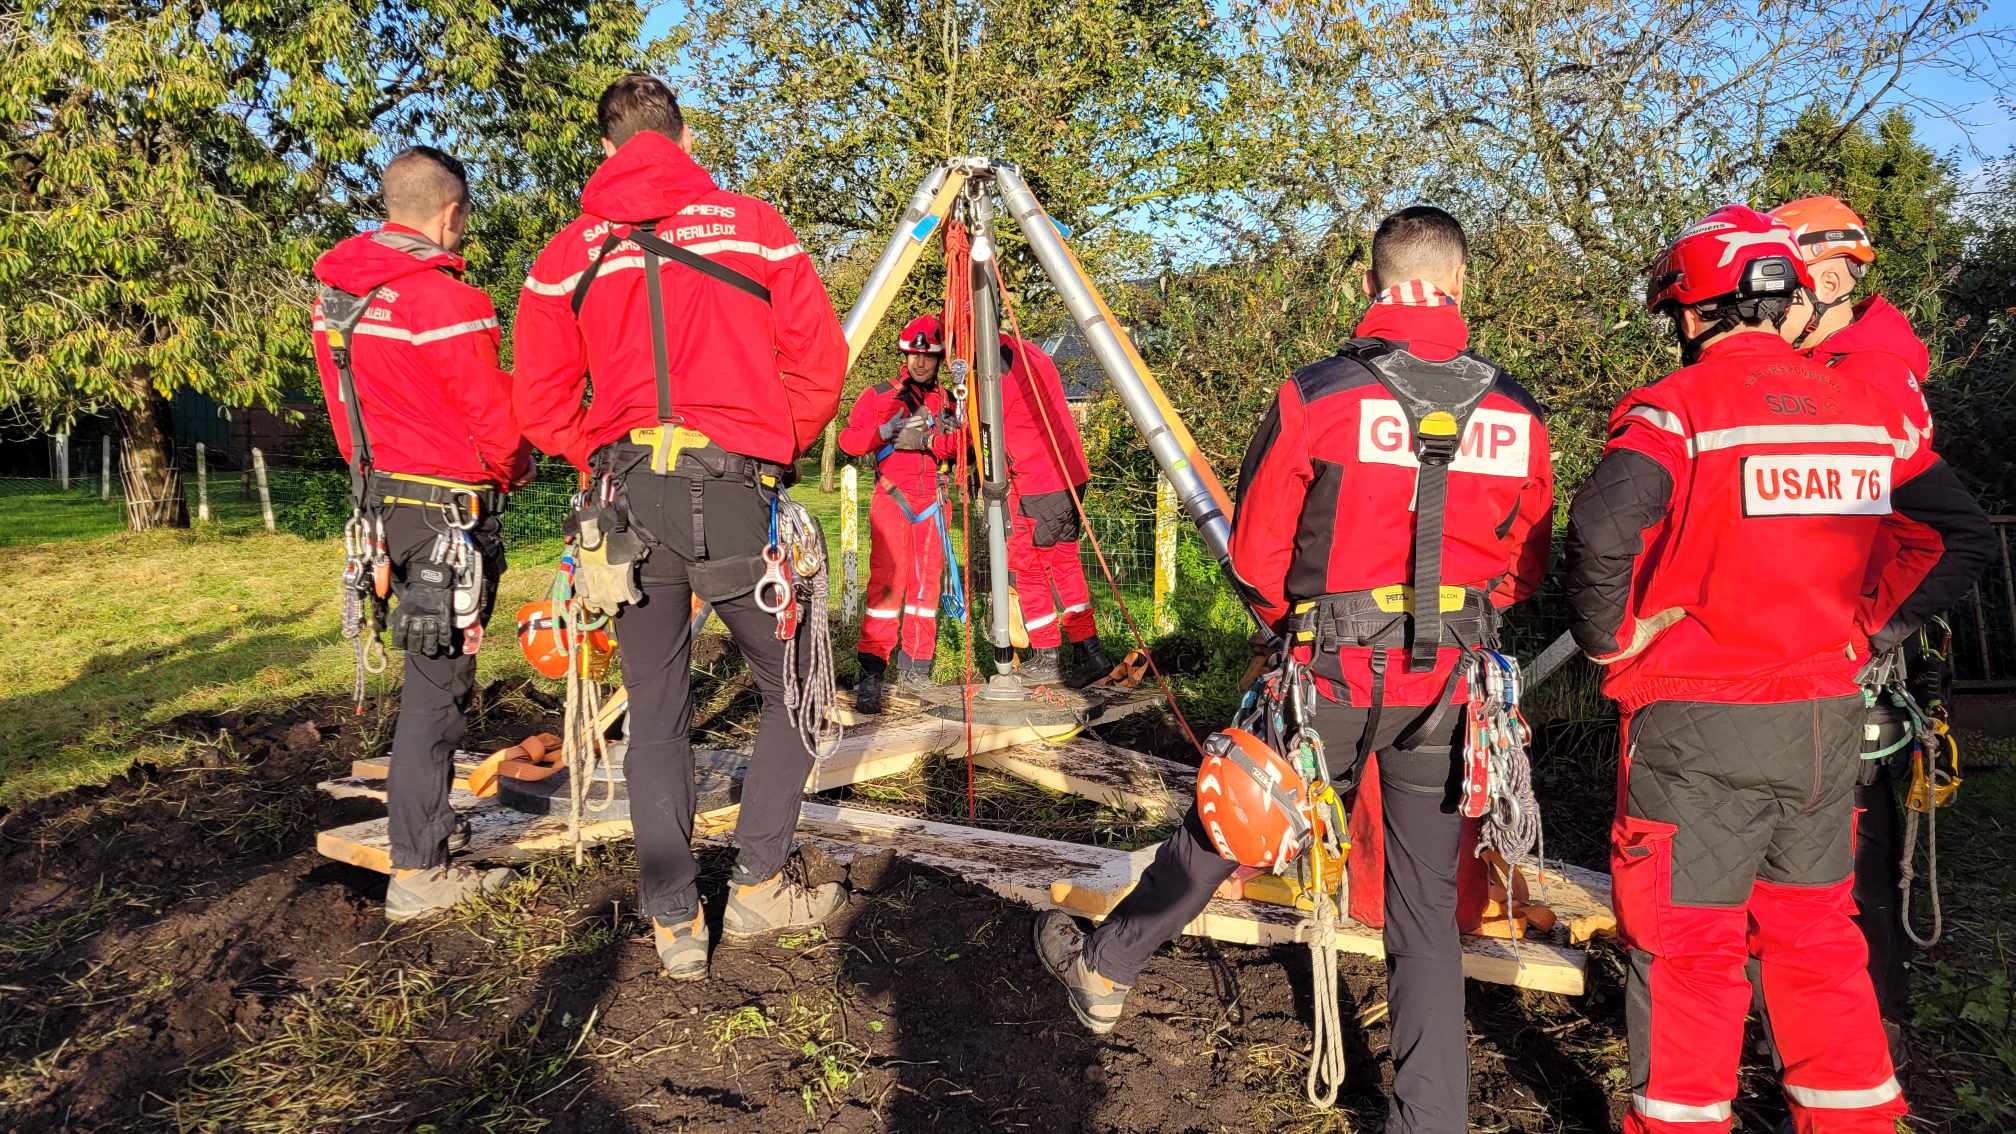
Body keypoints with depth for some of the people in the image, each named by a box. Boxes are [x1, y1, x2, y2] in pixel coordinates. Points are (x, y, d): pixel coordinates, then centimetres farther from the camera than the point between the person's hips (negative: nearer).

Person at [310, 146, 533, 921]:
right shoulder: (446, 304, -19)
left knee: (431, 673, 21)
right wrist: (514, 471, 5)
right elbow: (498, 422, -14)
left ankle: (428, 820, 34)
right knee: (437, 684, -3)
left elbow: (350, 406, 13)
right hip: (447, 512, -9)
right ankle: (417, 874, 4)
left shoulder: (336, 296, 8)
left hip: (382, 497, 9)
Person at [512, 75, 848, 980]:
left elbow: (540, 403, 8)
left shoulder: (565, 255, 10)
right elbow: (820, 362, 3)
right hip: (738, 492, -2)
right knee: (793, 687, 14)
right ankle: (760, 884, 15)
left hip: (627, 496, 3)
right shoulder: (753, 225, 5)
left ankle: (674, 923, 13)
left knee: (656, 717, 10)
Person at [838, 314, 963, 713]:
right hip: (891, 499, -4)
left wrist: (947, 433, -16)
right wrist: (886, 432, -18)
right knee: (887, 580, -14)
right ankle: (870, 675, -17)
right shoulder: (878, 395, 5)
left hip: (930, 501, 4)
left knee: (926, 581, 4)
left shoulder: (944, 400, 16)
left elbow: (952, 450, 5)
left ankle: (915, 665, 12)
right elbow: (848, 439, -4)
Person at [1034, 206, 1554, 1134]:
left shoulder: (1315, 397, -11)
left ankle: (1105, 968, 37)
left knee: (1223, 821, 17)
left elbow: (1255, 553, -4)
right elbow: (1526, 566, 10)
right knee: (1428, 903, 12)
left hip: (1333, 673, -2)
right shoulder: (1516, 412, 0)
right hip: (1452, 685, 3)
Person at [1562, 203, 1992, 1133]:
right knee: (1814, 929, 20)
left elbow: (1601, 530, -29)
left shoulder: (1678, 408, -13)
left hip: (1698, 728, -6)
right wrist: (1868, 635, 15)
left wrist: (1609, 639, -13)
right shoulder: (1867, 413, 6)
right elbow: (1963, 536, 13)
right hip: (1826, 723, 6)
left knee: (1687, 944, 6)